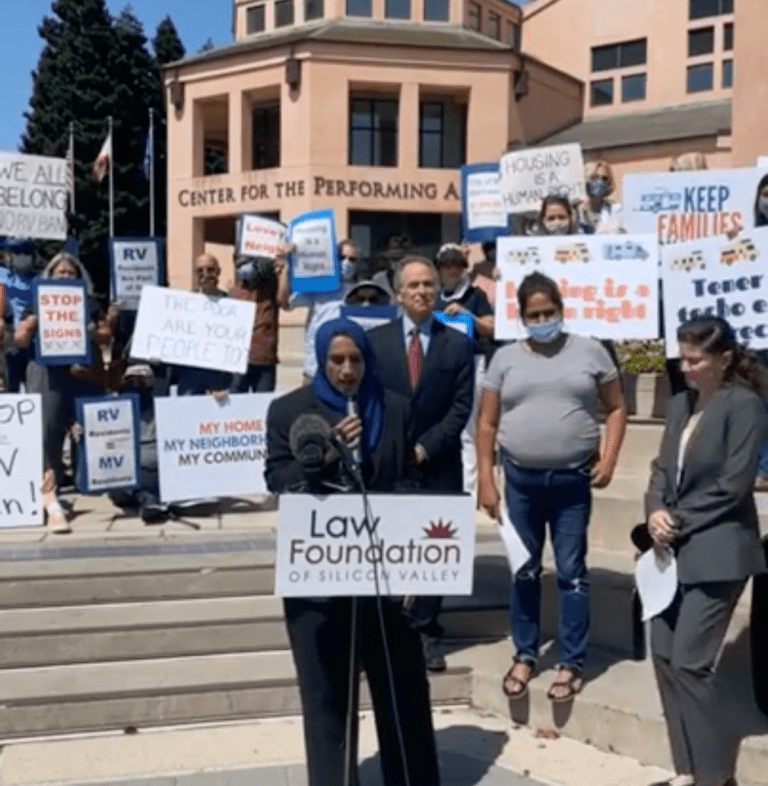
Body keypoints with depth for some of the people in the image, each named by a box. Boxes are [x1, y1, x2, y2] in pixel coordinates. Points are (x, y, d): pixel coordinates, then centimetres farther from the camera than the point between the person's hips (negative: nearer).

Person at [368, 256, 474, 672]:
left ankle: (425, 632, 19)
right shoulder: (376, 339, 5)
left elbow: (461, 406, -1)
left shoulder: (458, 343, 4)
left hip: (438, 466, 1)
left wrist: (425, 447, -10)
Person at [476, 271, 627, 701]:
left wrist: (609, 458, -8)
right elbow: (487, 423, 6)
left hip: (574, 480, -1)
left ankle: (572, 662, 16)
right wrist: (485, 479, 0)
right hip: (520, 479, 2)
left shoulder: (590, 350, 2)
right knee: (524, 571, 11)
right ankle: (525, 655, 25)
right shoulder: (506, 358, 4)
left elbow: (616, 408, 6)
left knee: (571, 572, 4)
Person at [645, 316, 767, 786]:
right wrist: (656, 512, -6)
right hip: (677, 550, 8)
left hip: (716, 552, -7)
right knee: (664, 656, 8)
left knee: (690, 663, -7)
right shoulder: (681, 404, 12)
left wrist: (677, 520, -11)